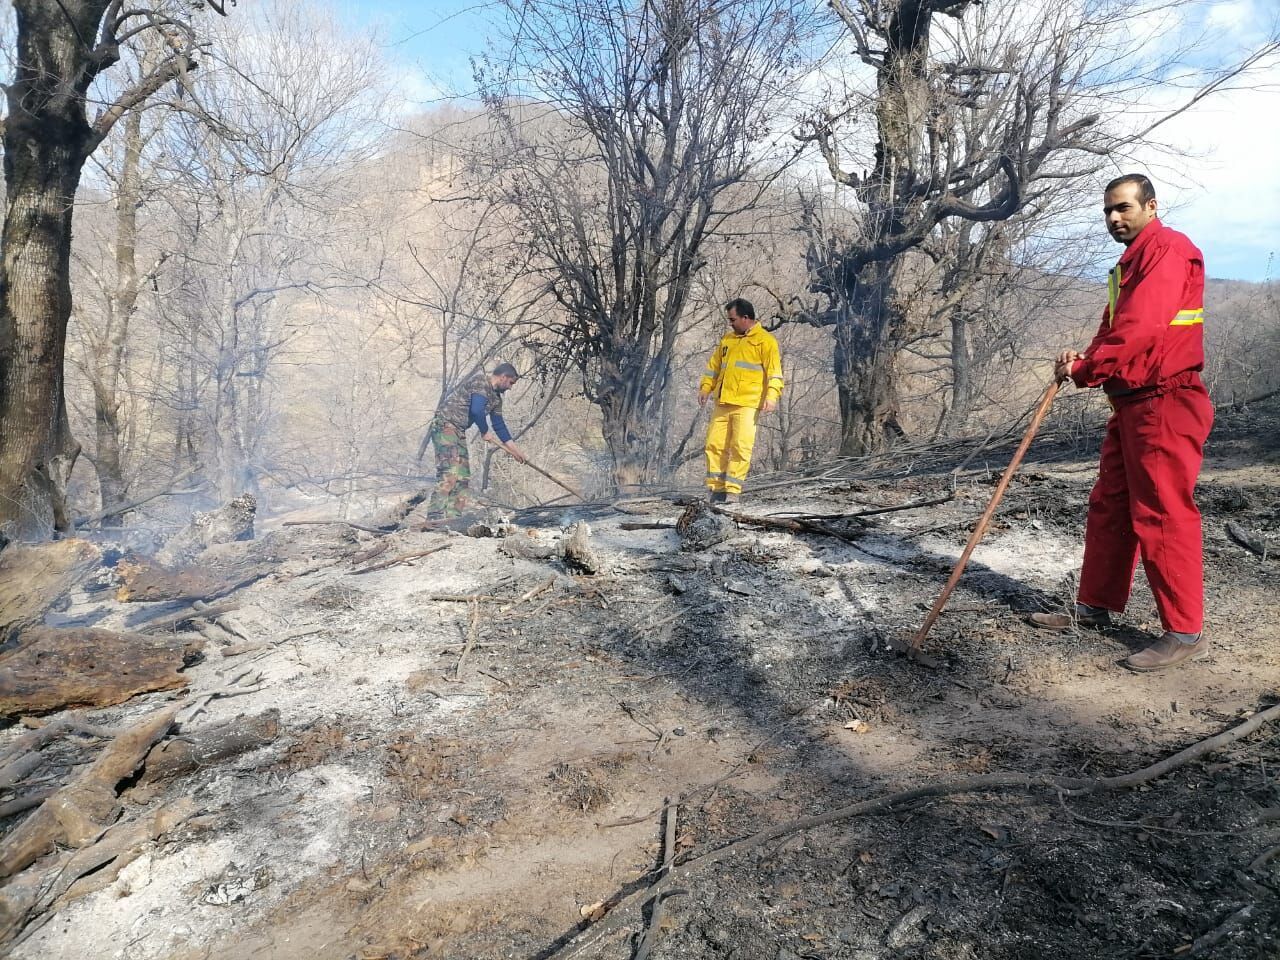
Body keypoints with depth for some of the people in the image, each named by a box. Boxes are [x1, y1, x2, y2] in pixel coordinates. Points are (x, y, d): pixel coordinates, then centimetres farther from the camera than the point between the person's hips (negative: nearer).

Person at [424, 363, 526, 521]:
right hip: (445, 425, -10)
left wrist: (514, 449, 27)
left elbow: (499, 424, 25)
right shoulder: (481, 381, -11)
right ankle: (435, 518, -25)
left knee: (462, 477, 7)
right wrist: (485, 431, -8)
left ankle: (453, 518, 7)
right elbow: (477, 410, -23)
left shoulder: (495, 397, 18)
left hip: (458, 431, 10)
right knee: (448, 475, -20)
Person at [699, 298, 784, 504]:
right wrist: (706, 388, 12)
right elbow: (714, 365, 25)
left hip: (747, 404, -6)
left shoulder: (765, 340, 0)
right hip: (722, 403, 6)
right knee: (715, 445, 3)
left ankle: (732, 490, -6)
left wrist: (771, 397, -18)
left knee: (741, 447, -10)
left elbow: (774, 372, -6)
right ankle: (715, 488, 9)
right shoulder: (727, 339, 19)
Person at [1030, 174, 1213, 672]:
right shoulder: (1130, 263, 21)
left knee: (1162, 516, -7)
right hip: (1131, 405, 10)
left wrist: (1085, 369, -13)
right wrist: (1084, 360, -1)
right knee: (1109, 508, 13)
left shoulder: (1169, 249, -11)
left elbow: (1140, 329, -22)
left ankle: (1185, 633, 1)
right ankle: (1095, 607, 24)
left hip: (1165, 405, -10)